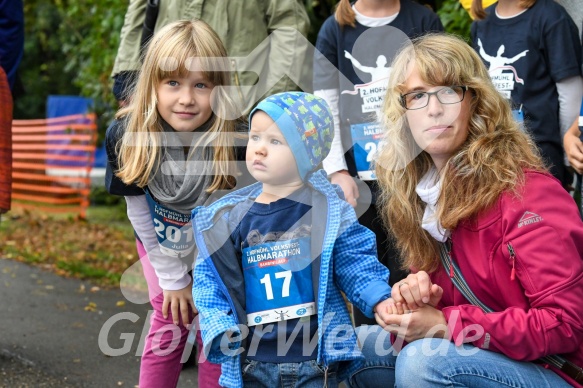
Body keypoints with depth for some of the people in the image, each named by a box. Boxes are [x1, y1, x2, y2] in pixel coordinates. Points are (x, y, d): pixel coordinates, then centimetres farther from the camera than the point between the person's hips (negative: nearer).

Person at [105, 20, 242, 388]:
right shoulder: (127, 136, -25)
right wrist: (172, 277, -7)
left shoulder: (231, 139, -32)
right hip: (161, 245, 1)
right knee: (169, 325, 1)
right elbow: (139, 211, -13)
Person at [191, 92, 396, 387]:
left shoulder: (327, 210, -3)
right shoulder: (228, 218, 2)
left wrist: (380, 300, -15)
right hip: (251, 362, 2)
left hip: (315, 358, -2)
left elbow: (355, 264, 1)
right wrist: (220, 329, -9)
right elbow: (210, 281, 5)